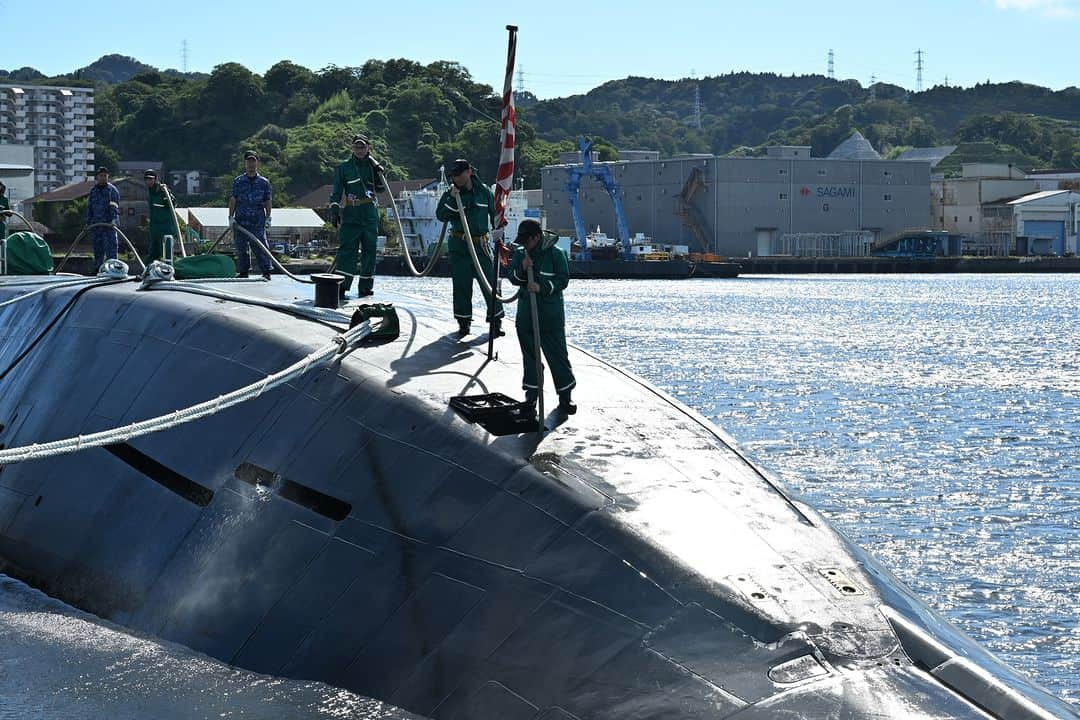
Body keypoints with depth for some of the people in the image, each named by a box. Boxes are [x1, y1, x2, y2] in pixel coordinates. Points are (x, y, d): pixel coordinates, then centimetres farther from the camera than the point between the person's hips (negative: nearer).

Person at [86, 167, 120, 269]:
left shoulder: (112, 190, -1)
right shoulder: (93, 190, 15)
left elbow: (115, 206, -11)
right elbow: (89, 207, 19)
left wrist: (114, 219, -23)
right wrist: (88, 222, 14)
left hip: (109, 224, -5)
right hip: (96, 224, 5)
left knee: (110, 246, -9)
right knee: (97, 248, 10)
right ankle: (97, 268, 17)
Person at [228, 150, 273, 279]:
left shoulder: (264, 182, 8)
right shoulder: (238, 181, 9)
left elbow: (268, 202, 9)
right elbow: (233, 200, 8)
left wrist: (268, 217, 0)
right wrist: (231, 216, 0)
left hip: (258, 221, -2)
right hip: (240, 220, 2)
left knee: (260, 247, -7)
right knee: (241, 248, 4)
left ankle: (266, 272, -3)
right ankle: (243, 272, 12)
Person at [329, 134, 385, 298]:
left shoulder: (372, 166, 13)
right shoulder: (344, 168, 4)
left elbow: (381, 188, 16)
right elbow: (336, 192, 2)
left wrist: (378, 173, 0)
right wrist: (334, 210, -9)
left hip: (371, 215, 4)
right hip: (351, 215, -4)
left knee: (369, 249, 6)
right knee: (347, 248, -13)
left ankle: (365, 287, 14)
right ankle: (341, 285, -20)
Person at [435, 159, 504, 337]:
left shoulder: (484, 192, 4)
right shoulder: (449, 194, 2)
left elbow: (495, 215, 13)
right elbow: (441, 216, -10)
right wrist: (452, 199, -21)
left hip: (481, 244, 0)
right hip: (459, 247, 0)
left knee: (490, 282, -2)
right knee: (461, 286, 3)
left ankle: (496, 320, 7)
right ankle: (463, 321, 13)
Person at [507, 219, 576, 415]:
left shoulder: (555, 253, -7)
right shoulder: (519, 254, 6)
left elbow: (563, 280, -10)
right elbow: (513, 278, 4)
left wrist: (542, 287, -22)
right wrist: (522, 268, -16)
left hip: (550, 314, -4)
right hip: (526, 312, 4)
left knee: (557, 353, -3)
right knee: (529, 353, 10)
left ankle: (565, 395, 5)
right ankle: (532, 390, 21)